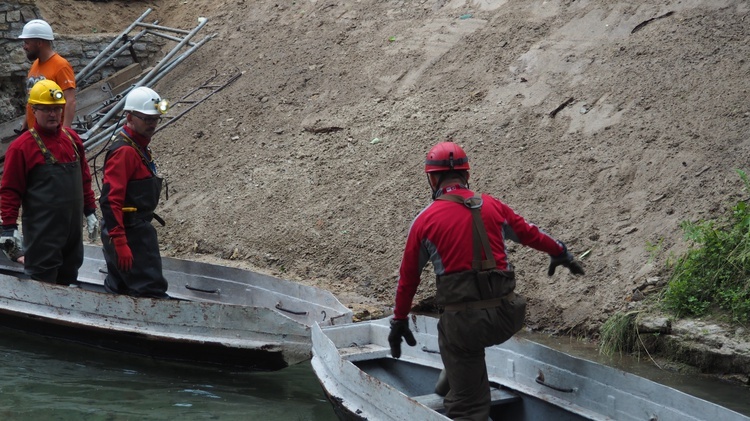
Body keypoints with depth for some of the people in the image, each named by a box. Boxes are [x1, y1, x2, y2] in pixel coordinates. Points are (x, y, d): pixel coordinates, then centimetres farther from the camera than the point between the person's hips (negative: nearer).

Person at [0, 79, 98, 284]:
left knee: (67, 281, 13)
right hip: (42, 234, -6)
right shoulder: (21, 147, -9)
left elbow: (84, 178, 17)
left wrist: (90, 212, 16)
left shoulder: (72, 138, 9)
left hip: (72, 227, 6)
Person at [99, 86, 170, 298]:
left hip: (137, 228, 10)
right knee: (152, 289, -10)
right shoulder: (124, 151, -17)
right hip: (130, 233, -10)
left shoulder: (139, 148, 15)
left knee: (118, 289, 14)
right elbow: (110, 200, -24)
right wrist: (120, 243, -27)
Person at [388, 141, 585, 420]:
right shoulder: (491, 206, 8)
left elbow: (408, 277, 9)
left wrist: (399, 322, 21)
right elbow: (530, 234, 22)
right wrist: (560, 253, 42)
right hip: (503, 318, 3)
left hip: (462, 323, -3)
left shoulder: (425, 221, 1)